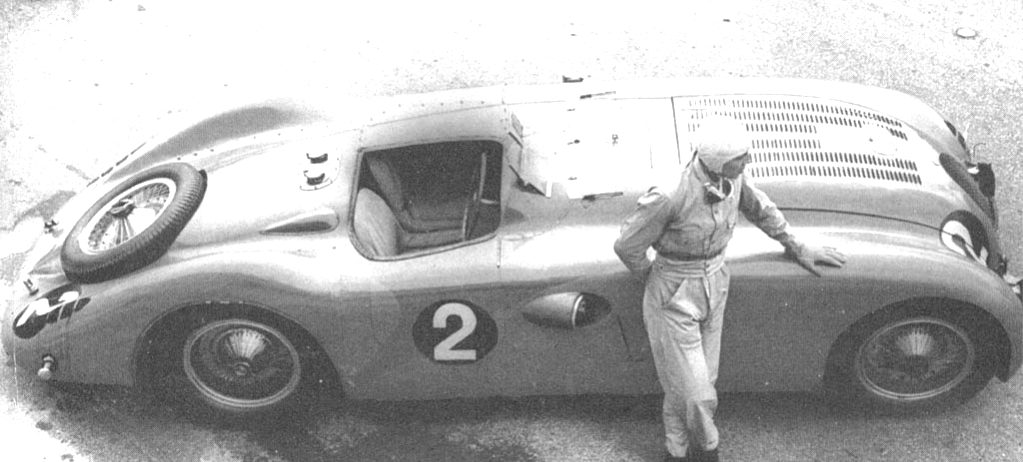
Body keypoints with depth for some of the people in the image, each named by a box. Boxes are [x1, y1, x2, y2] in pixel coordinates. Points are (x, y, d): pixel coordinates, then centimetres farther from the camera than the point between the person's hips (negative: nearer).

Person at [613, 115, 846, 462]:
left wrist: (796, 248, 19)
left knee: (699, 382, 17)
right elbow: (627, 246, -20)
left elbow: (759, 208, 10)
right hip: (673, 299, -6)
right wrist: (654, 279, -2)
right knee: (694, 393, 2)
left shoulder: (732, 176, -12)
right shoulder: (669, 196, -33)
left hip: (714, 287, 6)